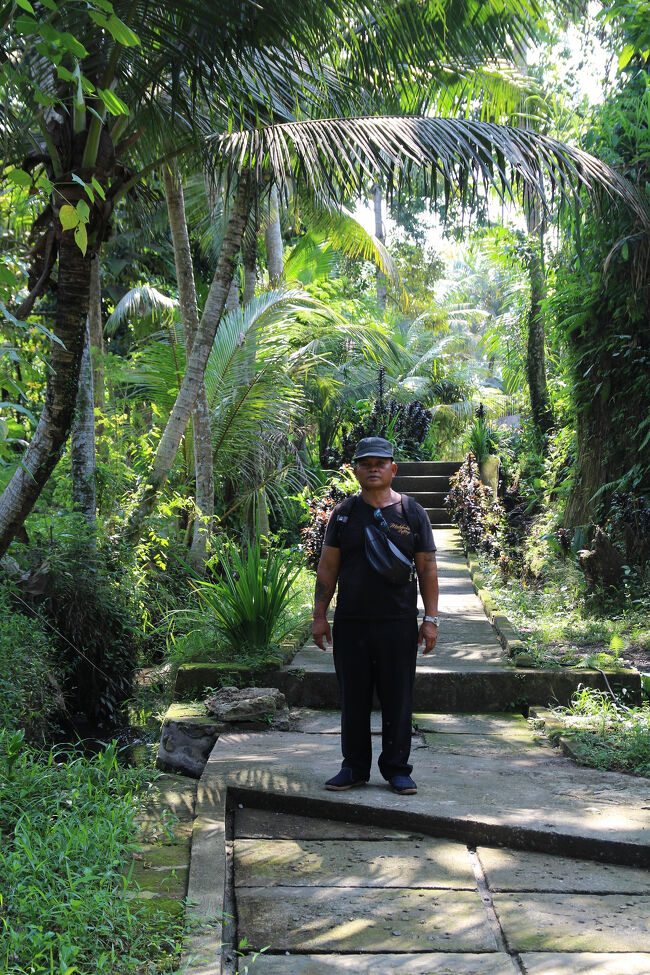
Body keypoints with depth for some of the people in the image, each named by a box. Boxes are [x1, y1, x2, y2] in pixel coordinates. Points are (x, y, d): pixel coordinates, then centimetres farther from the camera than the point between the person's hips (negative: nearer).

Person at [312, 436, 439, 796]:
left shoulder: (412, 513, 5)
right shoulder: (344, 513, 7)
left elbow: (427, 569, 5)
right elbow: (327, 567, 9)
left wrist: (431, 619, -1)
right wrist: (319, 616, 4)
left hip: (399, 624, -1)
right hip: (350, 624, 1)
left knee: (398, 699, 4)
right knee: (353, 699, 8)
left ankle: (397, 769, 17)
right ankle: (354, 767, 20)